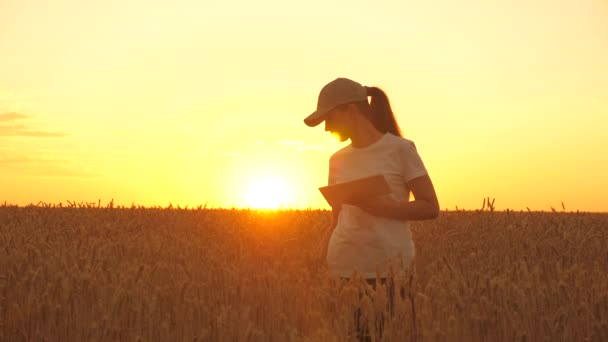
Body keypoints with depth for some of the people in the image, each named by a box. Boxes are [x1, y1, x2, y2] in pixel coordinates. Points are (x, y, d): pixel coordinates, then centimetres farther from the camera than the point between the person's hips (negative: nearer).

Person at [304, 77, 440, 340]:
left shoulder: (400, 149, -2)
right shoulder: (338, 160, 13)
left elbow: (431, 208, -3)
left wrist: (382, 206, -15)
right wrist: (318, 261, 2)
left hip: (390, 270, -4)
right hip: (343, 269, 4)